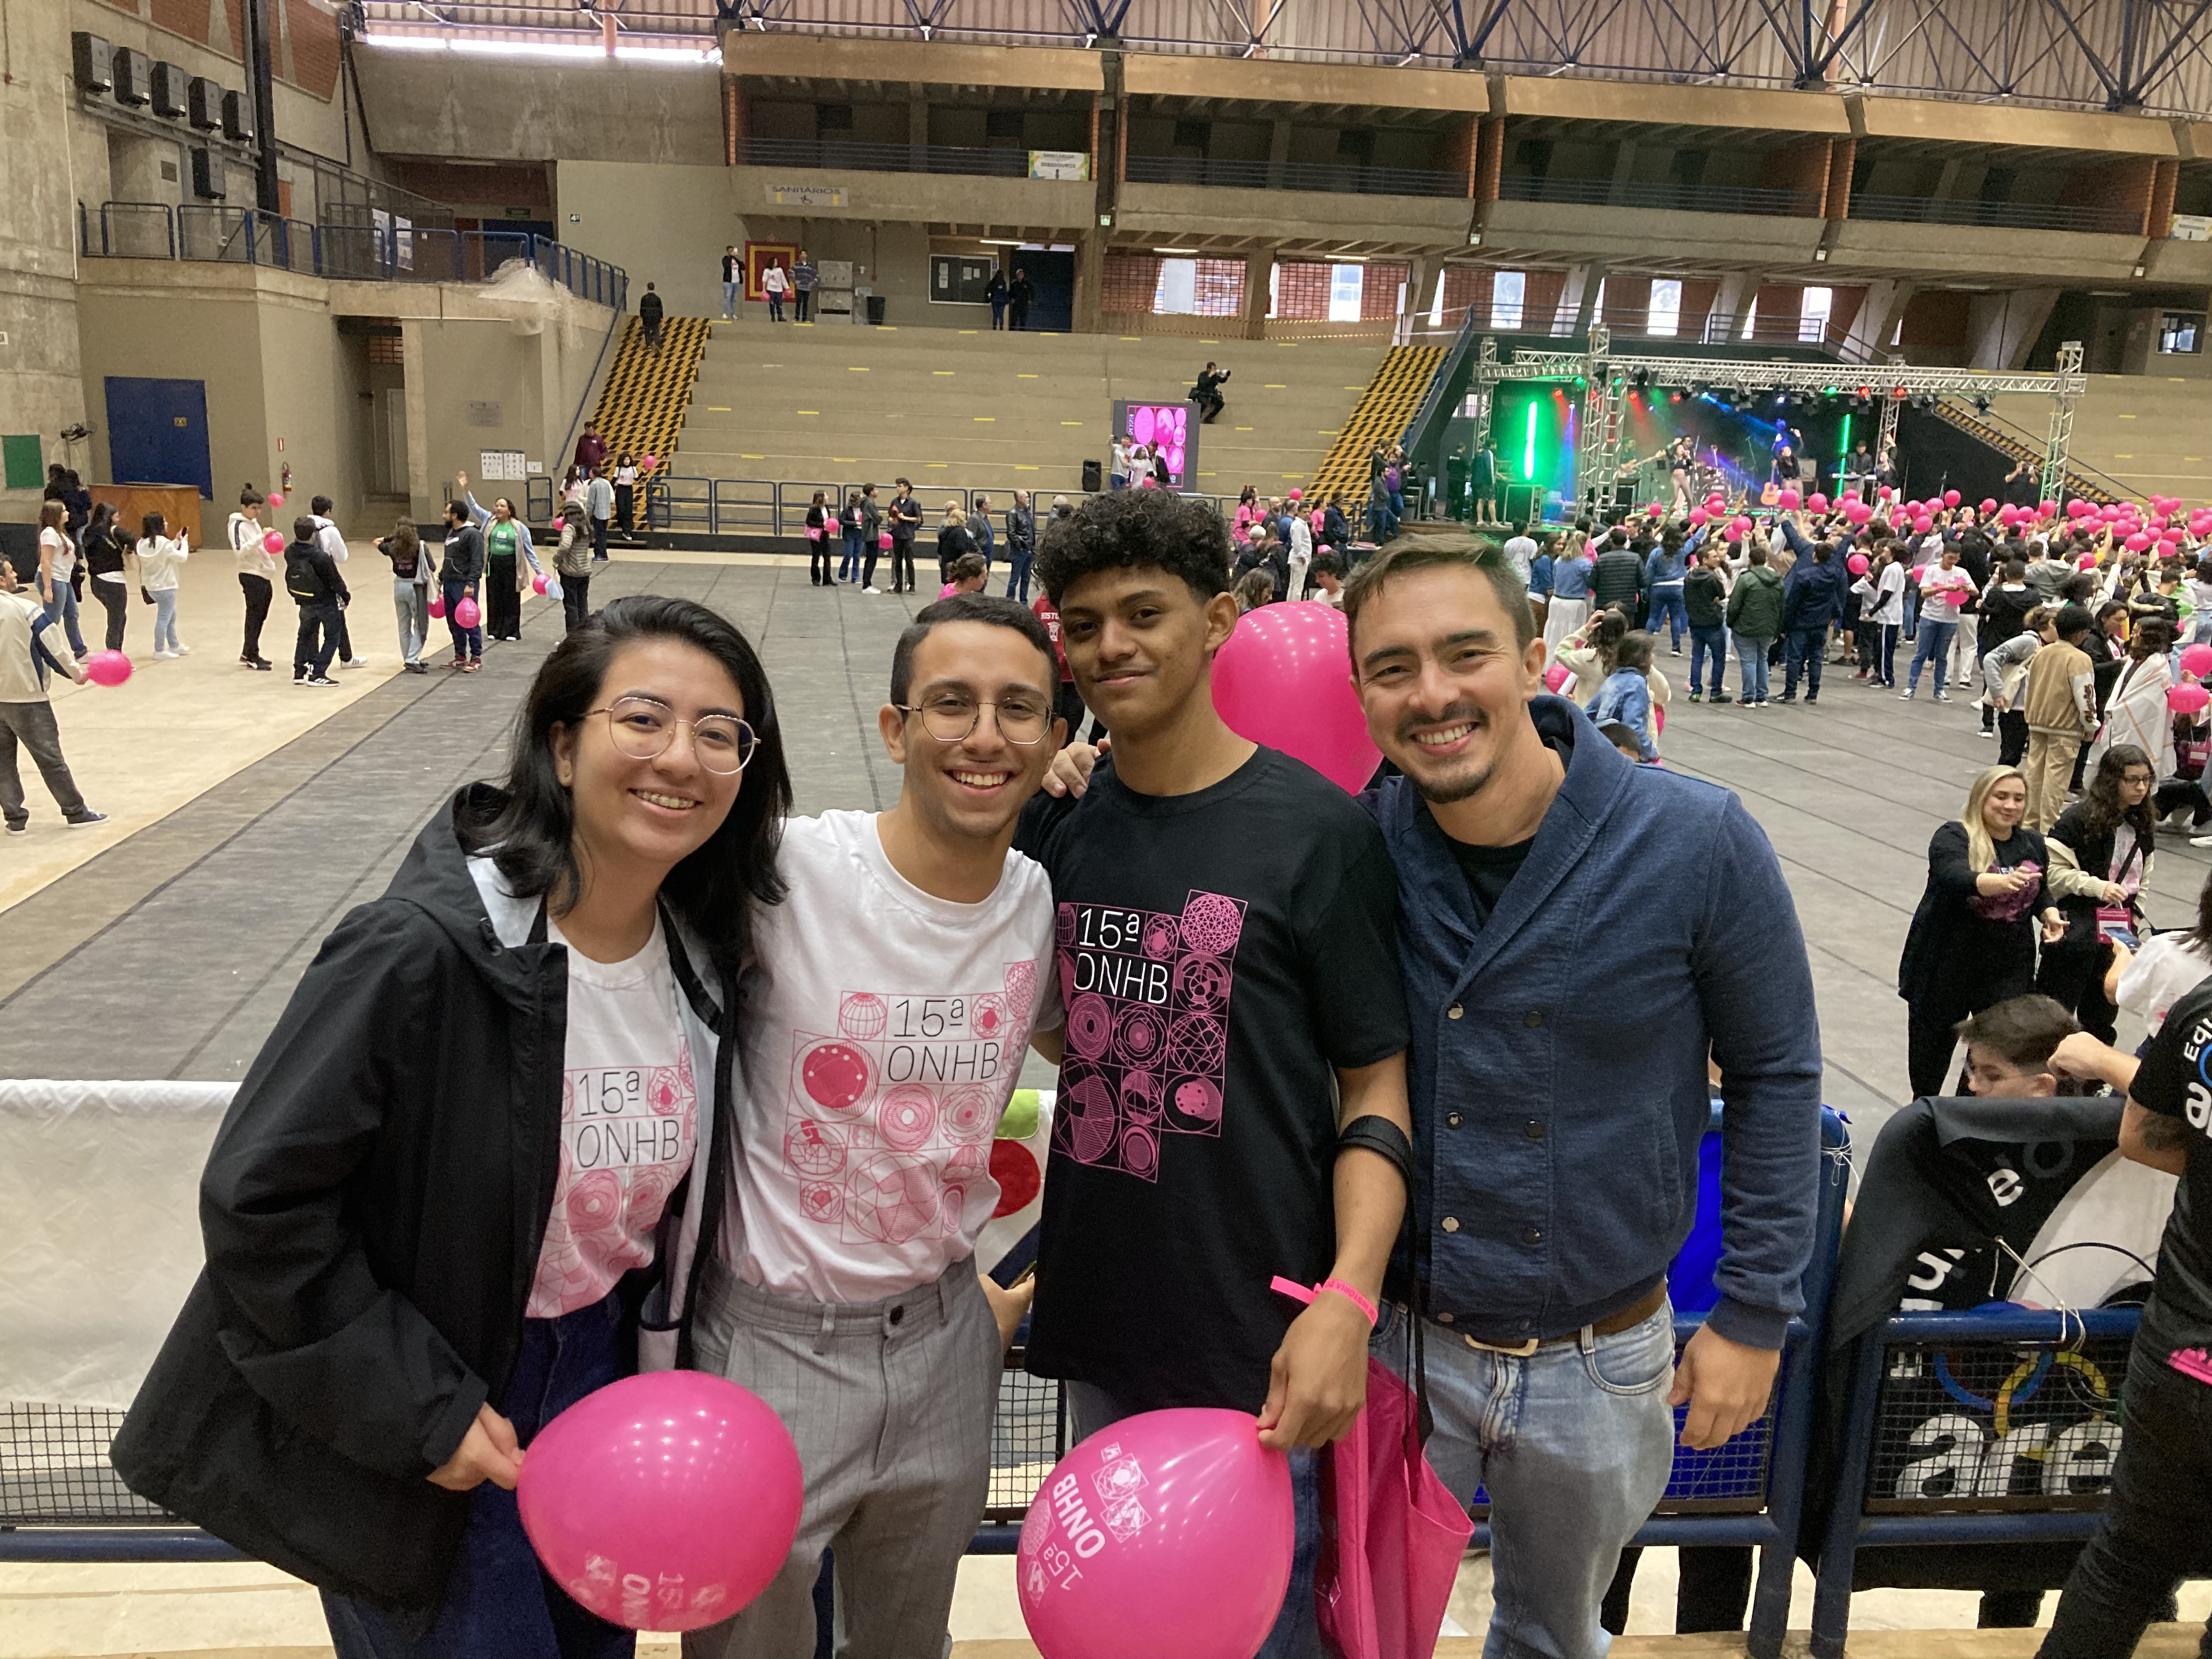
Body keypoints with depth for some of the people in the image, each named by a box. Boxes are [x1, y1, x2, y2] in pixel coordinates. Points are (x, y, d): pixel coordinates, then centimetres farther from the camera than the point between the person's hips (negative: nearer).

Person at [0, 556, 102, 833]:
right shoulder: (25, 608, -13)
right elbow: (53, 646, -10)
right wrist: (76, 672, 5)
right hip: (27, 698, -5)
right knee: (50, 757, 4)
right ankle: (76, 813, 13)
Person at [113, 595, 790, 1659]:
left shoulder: (709, 954, -7)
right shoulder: (421, 951, -28)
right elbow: (258, 1202, -21)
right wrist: (419, 1411, -18)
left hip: (606, 1381, 6)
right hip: (422, 1450, -5)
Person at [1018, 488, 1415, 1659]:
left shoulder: (1314, 827, -12)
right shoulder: (1056, 818, 2)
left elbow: (1377, 1083, -9)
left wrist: (1347, 1299, -19)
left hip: (1252, 1335, -5)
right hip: (1098, 1312, 5)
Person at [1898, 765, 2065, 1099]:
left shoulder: (2033, 842, 6)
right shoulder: (1954, 837, -14)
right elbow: (1957, 878, -34)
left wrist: (2050, 912, 1)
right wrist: (2003, 881, -52)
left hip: (2009, 967, 4)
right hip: (1948, 961, -4)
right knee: (1936, 1038, 14)